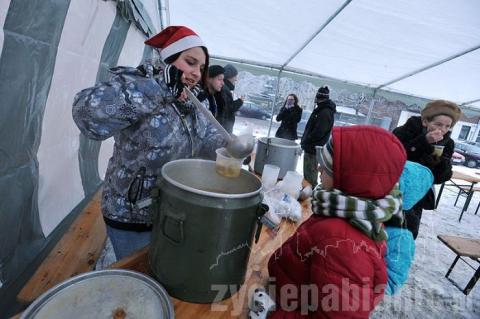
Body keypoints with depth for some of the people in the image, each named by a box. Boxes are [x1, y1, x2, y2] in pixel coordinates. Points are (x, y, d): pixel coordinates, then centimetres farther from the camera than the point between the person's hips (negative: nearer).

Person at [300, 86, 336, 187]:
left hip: (314, 148, -10)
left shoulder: (325, 112, -19)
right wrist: (305, 141, 13)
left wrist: (305, 141, -13)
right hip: (311, 147, 10)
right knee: (307, 172, 21)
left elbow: (318, 132, -24)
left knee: (310, 173, -2)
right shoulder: (321, 109, 14)